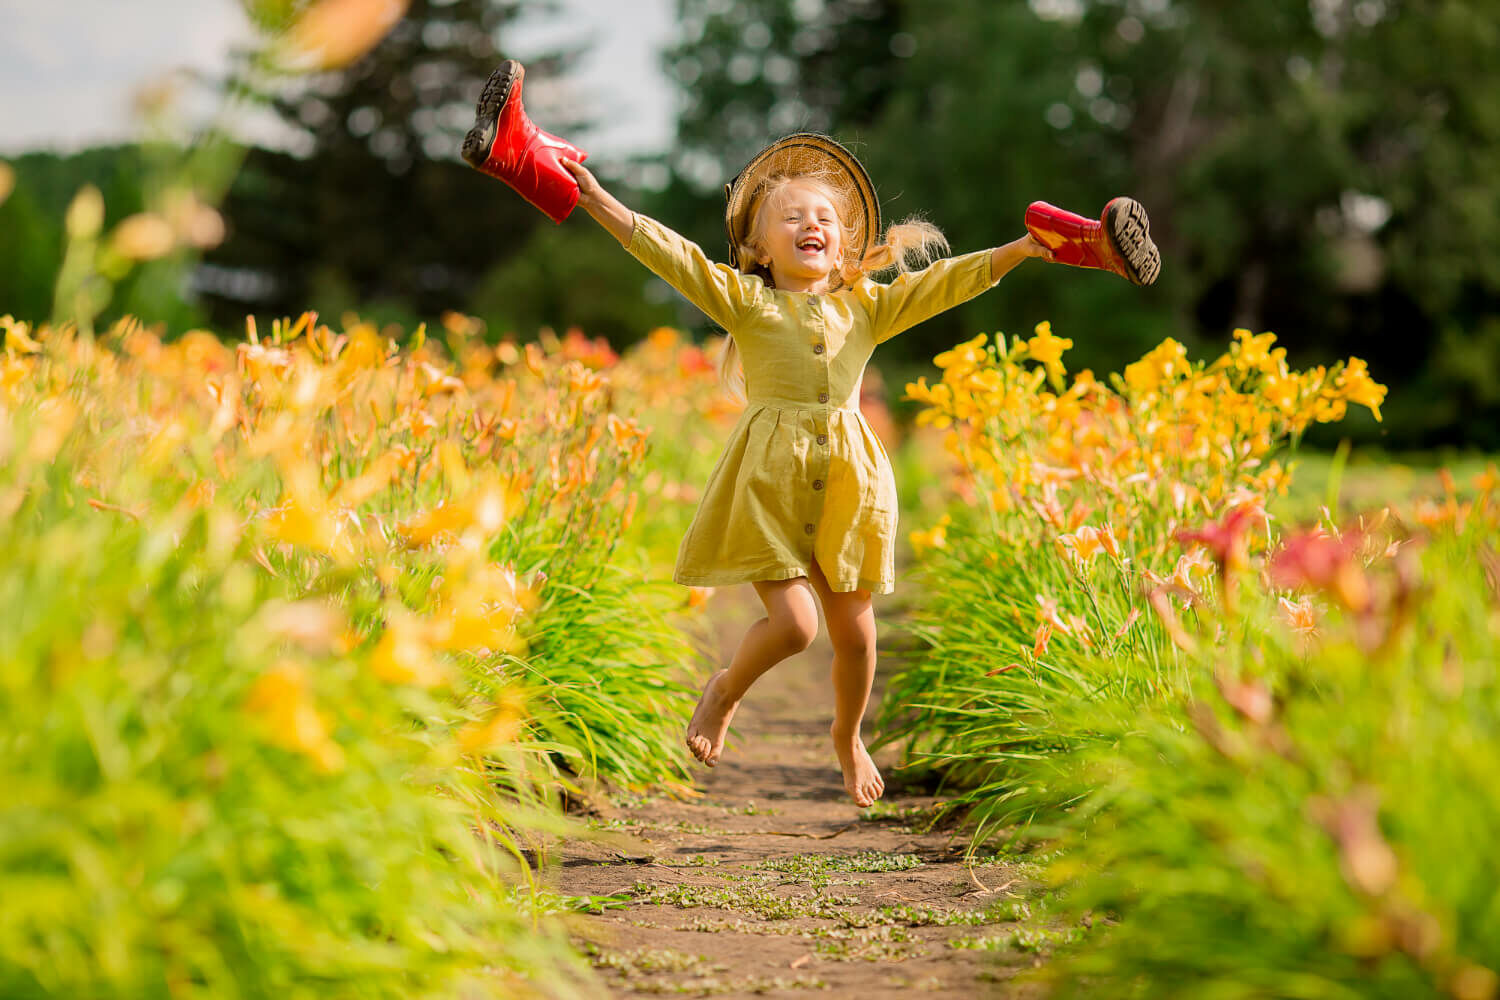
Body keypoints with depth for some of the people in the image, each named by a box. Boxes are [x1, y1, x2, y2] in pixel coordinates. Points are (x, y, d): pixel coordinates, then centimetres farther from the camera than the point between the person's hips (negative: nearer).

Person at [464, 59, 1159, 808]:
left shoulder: (866, 307, 12)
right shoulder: (744, 300, 2)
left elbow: (946, 281, 6)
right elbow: (671, 255, -7)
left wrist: (1021, 249, -4)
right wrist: (594, 199, -17)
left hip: (846, 479, 4)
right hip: (771, 477, -3)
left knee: (852, 628, 9)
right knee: (794, 621, -13)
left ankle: (848, 738, 37)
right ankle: (724, 693, 19)